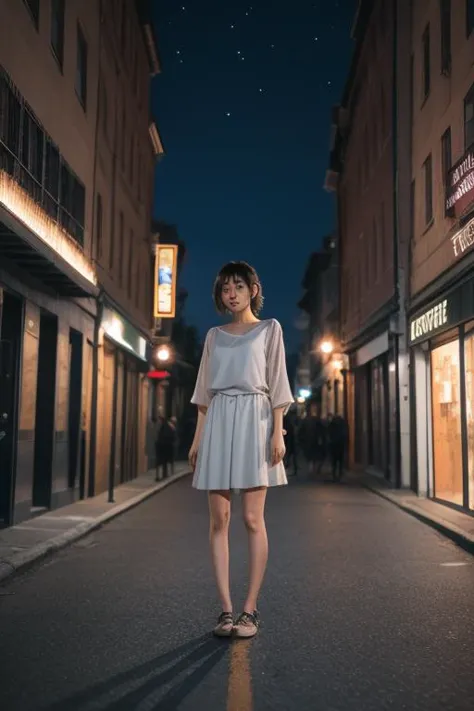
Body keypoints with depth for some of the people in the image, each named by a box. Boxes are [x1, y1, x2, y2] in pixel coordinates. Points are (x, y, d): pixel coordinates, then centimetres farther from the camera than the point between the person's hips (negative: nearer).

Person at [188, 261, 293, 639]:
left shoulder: (269, 329, 8)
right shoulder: (214, 336, 16)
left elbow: (277, 384, 2)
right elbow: (205, 390, 16)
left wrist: (278, 433, -8)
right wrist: (198, 437, 9)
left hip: (254, 420, -3)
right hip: (218, 423, 3)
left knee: (252, 519, -5)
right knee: (219, 520, -1)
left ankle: (250, 609, 2)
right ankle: (226, 609, 4)